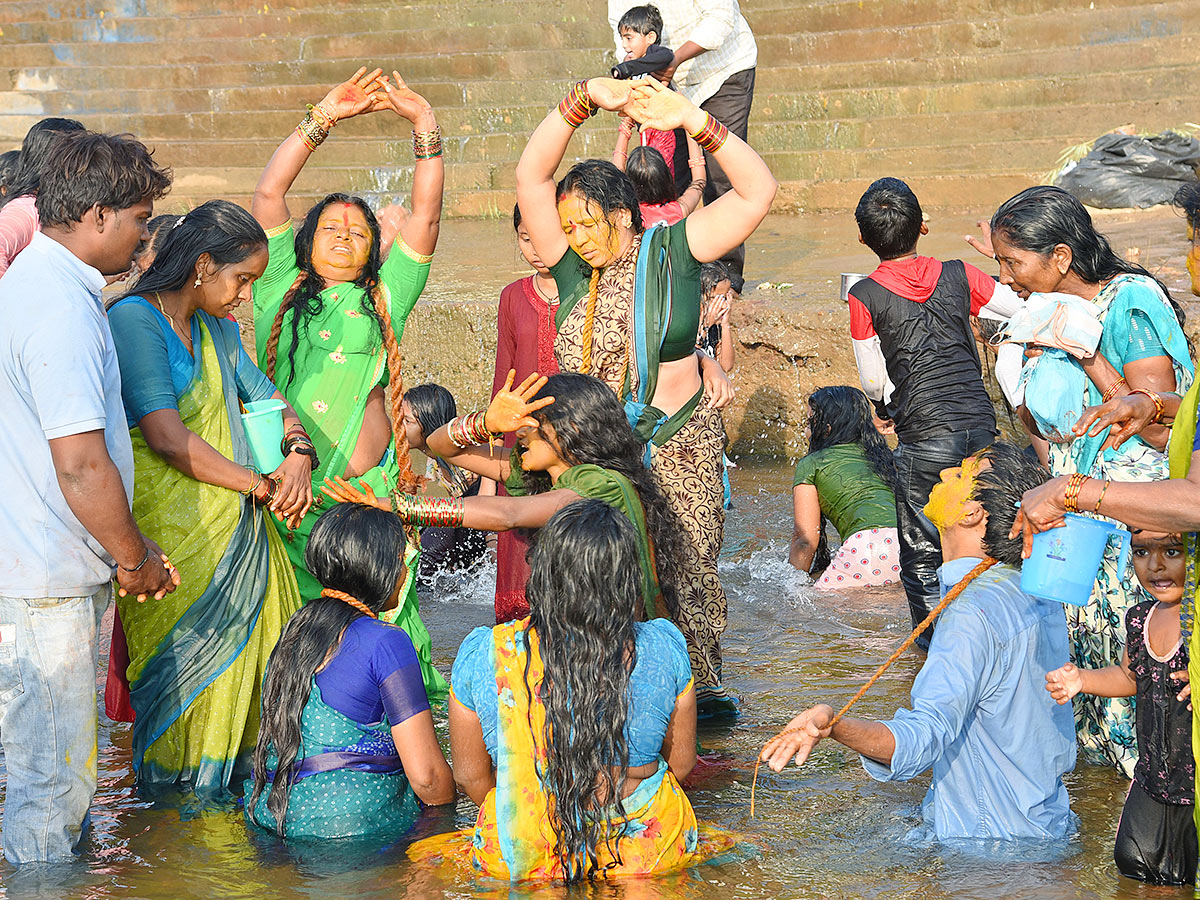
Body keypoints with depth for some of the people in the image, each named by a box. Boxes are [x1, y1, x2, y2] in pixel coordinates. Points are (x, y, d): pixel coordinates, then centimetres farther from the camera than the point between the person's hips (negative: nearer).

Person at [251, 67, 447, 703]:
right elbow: (268, 194, 8)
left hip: (365, 484, 0)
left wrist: (424, 125, 3)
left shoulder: (384, 298, 14)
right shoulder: (282, 289, 13)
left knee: (374, 621, -2)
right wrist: (323, 118, 5)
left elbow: (425, 215, 8)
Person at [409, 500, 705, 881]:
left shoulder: (483, 654, -13)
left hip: (520, 859, 0)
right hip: (648, 851, 1)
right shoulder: (663, 647, -12)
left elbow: (470, 776, -3)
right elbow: (681, 762, 1)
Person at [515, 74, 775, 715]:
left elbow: (757, 192, -7)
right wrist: (584, 99, -13)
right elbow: (531, 178, -4)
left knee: (684, 575, 1)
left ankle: (700, 687, 16)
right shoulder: (571, 266, 5)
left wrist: (694, 122, -16)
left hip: (678, 445, -2)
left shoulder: (670, 252, -1)